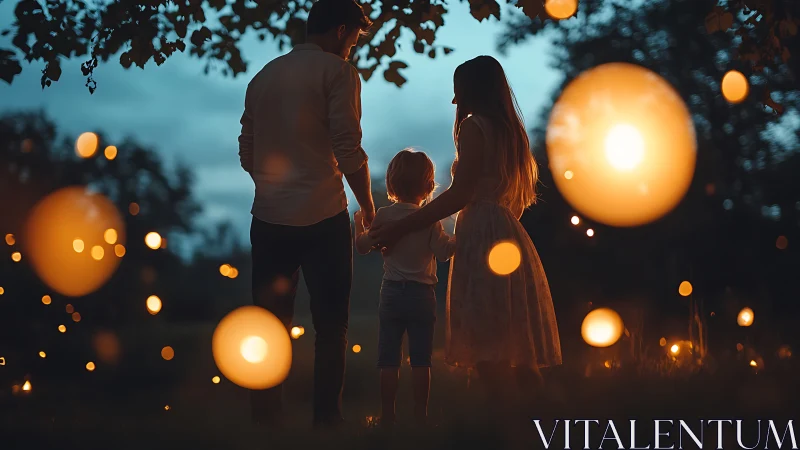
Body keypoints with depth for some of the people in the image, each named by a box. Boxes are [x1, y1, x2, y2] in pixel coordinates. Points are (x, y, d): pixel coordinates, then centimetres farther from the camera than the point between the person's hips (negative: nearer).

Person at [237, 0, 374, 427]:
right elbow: (348, 151, -10)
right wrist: (369, 209, -1)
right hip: (323, 219, -5)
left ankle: (266, 418, 10)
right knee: (330, 328, 3)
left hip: (268, 220, 5)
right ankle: (326, 417, 2)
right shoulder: (337, 71, -4)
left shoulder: (263, 76, 14)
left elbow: (247, 155, 17)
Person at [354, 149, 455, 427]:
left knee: (389, 360, 7)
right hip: (422, 295, -1)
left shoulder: (384, 216, -4)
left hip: (391, 292, 1)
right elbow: (444, 252, -13)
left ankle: (387, 416, 11)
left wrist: (358, 223, 22)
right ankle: (420, 415, 9)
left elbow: (363, 247, 4)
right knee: (420, 360, 6)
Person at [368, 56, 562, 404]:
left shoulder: (475, 126, -3)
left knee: (488, 353, -14)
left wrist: (401, 228, -10)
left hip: (483, 239, -9)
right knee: (519, 358, 8)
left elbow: (460, 194, -12)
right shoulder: (510, 130, 22)